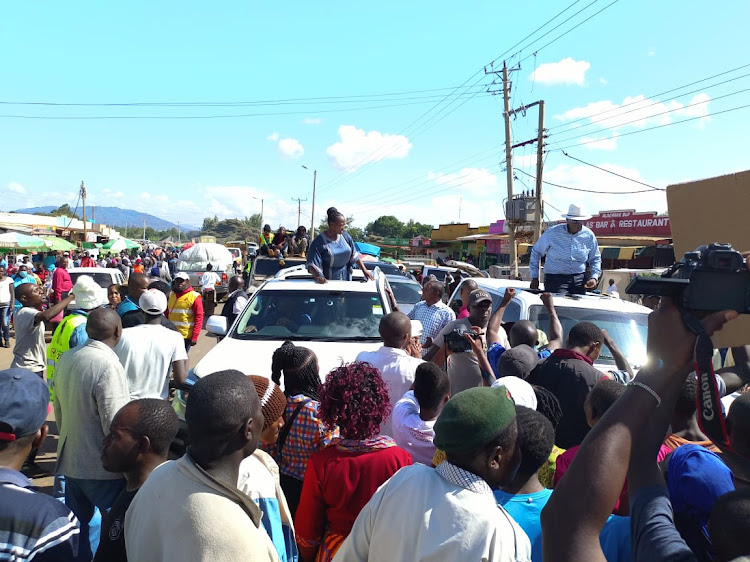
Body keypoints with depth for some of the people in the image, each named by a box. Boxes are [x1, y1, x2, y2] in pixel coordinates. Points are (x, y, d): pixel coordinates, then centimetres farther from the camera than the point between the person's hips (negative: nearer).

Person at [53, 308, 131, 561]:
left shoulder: (66, 359, 0)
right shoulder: (107, 364, -25)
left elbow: (58, 410, 13)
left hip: (70, 461, 8)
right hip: (102, 466, -7)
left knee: (77, 525, 21)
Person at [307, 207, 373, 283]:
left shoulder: (345, 236, 0)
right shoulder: (319, 241, -14)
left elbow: (355, 255, 7)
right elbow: (312, 265, -16)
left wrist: (365, 271, 1)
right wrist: (318, 277, -33)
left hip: (345, 279, 5)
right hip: (327, 281, -5)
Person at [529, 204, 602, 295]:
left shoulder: (589, 235, 4)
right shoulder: (552, 233, -4)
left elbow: (595, 259, 17)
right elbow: (536, 252, 6)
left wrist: (594, 277, -1)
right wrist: (534, 277, 4)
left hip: (579, 280, 3)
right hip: (555, 278, -3)